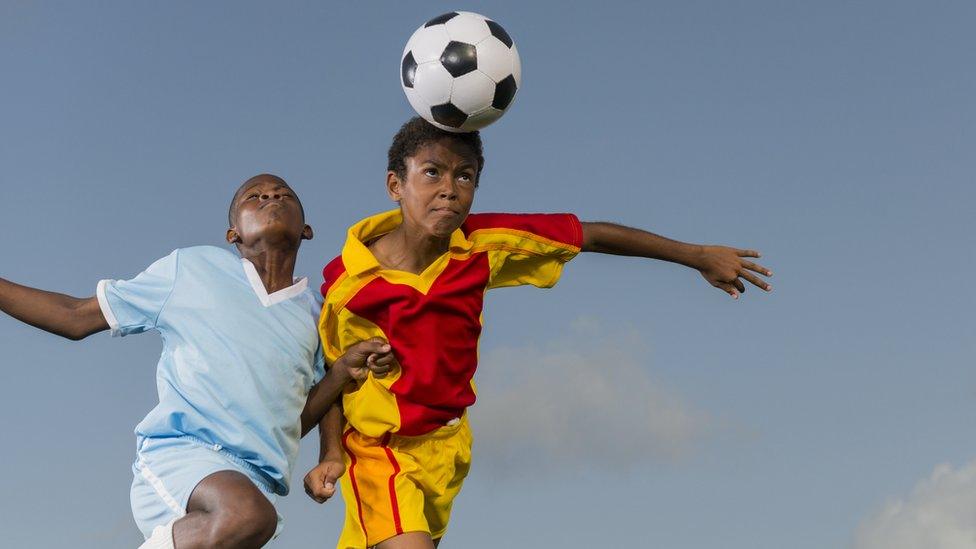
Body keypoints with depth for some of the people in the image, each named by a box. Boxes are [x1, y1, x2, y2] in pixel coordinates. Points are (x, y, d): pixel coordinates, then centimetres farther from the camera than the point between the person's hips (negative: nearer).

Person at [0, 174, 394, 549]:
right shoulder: (192, 268, 14)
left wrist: (344, 370, 8)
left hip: (256, 479, 4)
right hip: (178, 454, -4)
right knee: (247, 514, -37)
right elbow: (77, 318, 18)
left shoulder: (314, 314, 21)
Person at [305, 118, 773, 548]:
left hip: (445, 446, 4)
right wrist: (330, 454, -18)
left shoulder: (483, 246, -13)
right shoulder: (345, 281, -20)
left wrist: (698, 256, -1)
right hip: (377, 450, -4)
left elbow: (592, 235, -5)